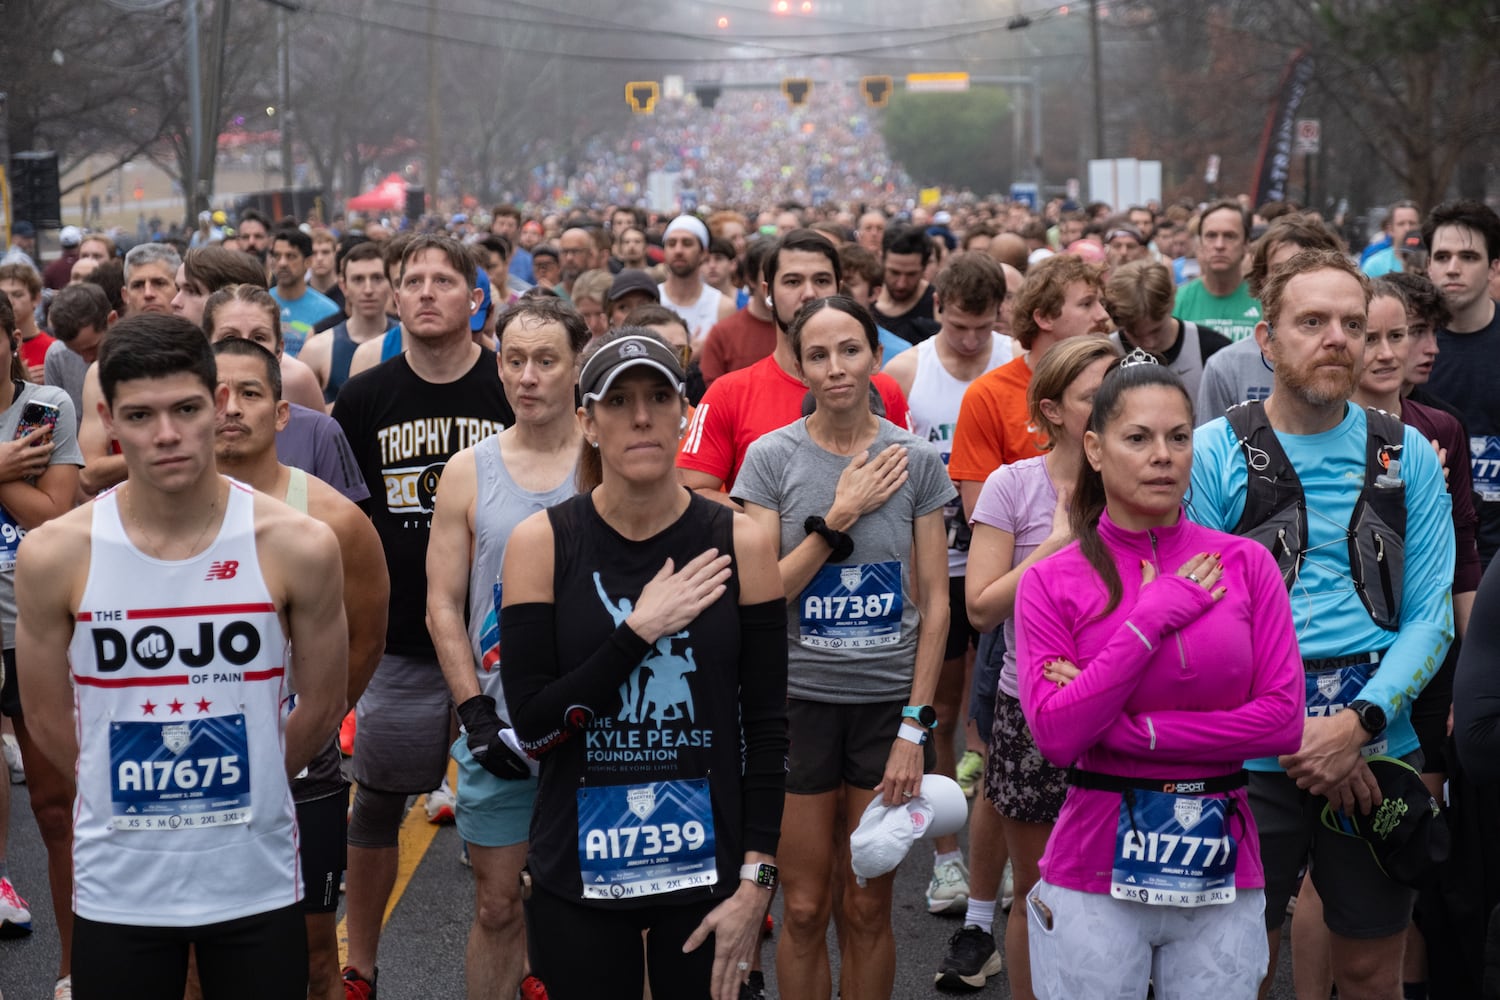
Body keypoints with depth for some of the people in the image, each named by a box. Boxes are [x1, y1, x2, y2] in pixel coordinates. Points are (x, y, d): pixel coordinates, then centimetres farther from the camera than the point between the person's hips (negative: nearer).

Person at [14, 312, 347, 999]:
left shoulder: (299, 547, -10)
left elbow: (321, 708, 3)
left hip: (256, 881, 0)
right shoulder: (55, 555, -9)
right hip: (117, 884, 0)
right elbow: (48, 717, 4)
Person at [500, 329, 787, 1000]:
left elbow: (766, 725, -2)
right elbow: (533, 725, -10)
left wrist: (756, 881, -7)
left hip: (707, 870, 0)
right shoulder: (542, 543, -5)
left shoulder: (739, 545, -3)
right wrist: (639, 631, -18)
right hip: (577, 876, 0)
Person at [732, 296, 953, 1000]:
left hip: (890, 700, 1)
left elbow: (935, 603, 0)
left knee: (868, 907, 9)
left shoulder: (915, 460, -1)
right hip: (800, 701, -1)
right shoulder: (772, 456, -4)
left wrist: (916, 724, -6)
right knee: (805, 908, 5)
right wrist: (840, 516, -17)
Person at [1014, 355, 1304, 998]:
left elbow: (1284, 720, -6)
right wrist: (1154, 616, -15)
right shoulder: (1051, 583, -2)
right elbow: (1055, 734, -13)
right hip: (1094, 873, -1)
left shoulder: (1245, 564, 1)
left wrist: (1128, 729, -11)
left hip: (1223, 870, 2)